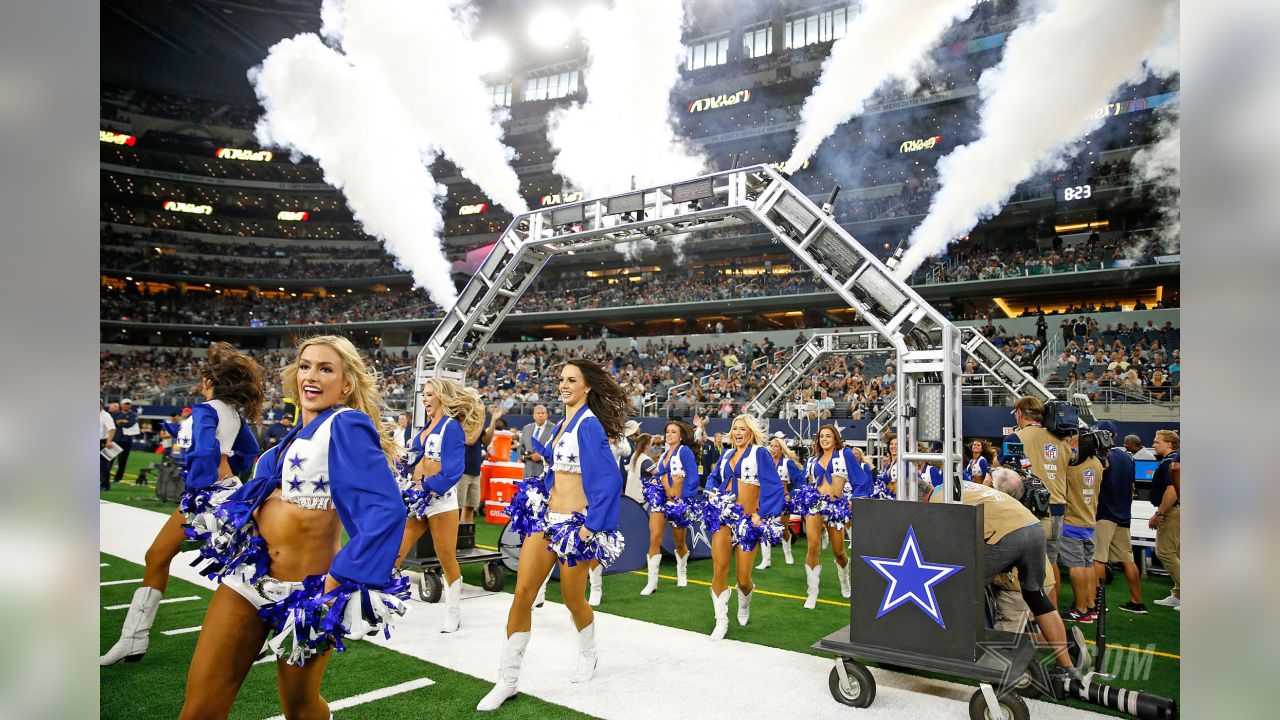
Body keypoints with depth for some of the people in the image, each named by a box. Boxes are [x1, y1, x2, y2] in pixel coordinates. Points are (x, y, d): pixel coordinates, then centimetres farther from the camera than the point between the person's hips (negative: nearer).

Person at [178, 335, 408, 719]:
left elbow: (386, 512, -26)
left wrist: (340, 582, -28)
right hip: (251, 573, 6)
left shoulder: (346, 426, -15)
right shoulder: (300, 432, 10)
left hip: (308, 588, -6)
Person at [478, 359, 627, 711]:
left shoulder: (589, 424, -16)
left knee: (573, 599, 11)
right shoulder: (562, 424, 10)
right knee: (522, 595, 1)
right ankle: (508, 679, 11)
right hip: (545, 517, 7)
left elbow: (609, 478, -22)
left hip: (573, 523, -7)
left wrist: (592, 524, -21)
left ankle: (588, 654, 40)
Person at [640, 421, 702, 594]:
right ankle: (652, 582, -5)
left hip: (679, 502, -4)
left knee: (679, 542, 13)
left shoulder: (685, 451, -7)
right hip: (661, 499, 4)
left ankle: (682, 574, 39)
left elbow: (693, 478, -14)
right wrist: (655, 481, -6)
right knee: (655, 539, -9)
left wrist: (683, 499, -18)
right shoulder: (664, 454, 12)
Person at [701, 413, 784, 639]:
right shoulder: (726, 455, 13)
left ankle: (744, 603, 35)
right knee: (719, 569, -12)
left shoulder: (760, 453, -2)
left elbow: (773, 486, -8)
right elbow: (713, 477, 28)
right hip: (724, 515, 3)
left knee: (743, 579, -1)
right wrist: (712, 494, 8)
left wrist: (762, 514, -13)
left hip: (748, 519, -3)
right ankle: (721, 621, 2)